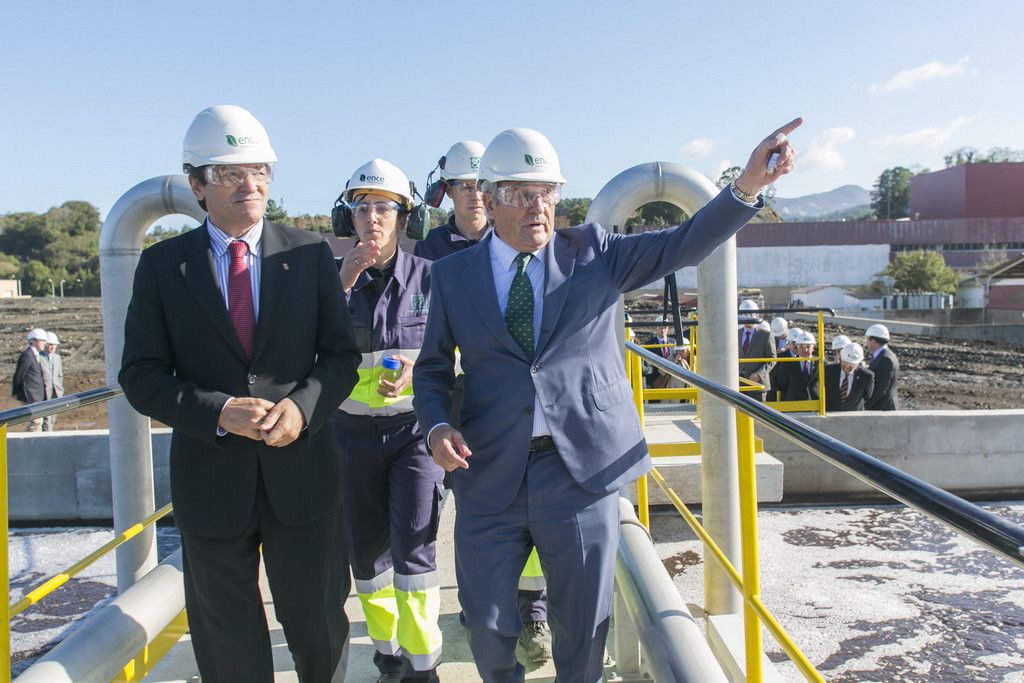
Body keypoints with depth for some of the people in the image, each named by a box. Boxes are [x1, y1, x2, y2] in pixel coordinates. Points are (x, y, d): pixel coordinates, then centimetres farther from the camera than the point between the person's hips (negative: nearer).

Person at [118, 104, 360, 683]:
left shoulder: (309, 253, 1)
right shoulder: (162, 265, 0)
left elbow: (342, 353, 2)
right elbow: (142, 376, -1)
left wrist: (303, 405, -17)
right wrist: (218, 412, -18)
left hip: (302, 470, 0)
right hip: (211, 477, 0)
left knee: (319, 625, 15)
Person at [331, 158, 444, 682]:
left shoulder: (428, 276, -5)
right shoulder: (334, 276, -1)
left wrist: (416, 372, -19)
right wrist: (343, 284, -22)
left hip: (416, 427, -2)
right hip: (355, 431, 3)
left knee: (412, 546, -10)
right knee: (366, 550, 11)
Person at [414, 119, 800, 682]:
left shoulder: (592, 252, 4)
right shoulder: (453, 275, 5)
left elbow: (683, 245, -4)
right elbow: (432, 368, 10)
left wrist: (747, 186, -19)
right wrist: (437, 426, -10)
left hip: (582, 469, 0)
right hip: (490, 473, 1)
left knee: (583, 625, 12)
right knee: (487, 623, 12)